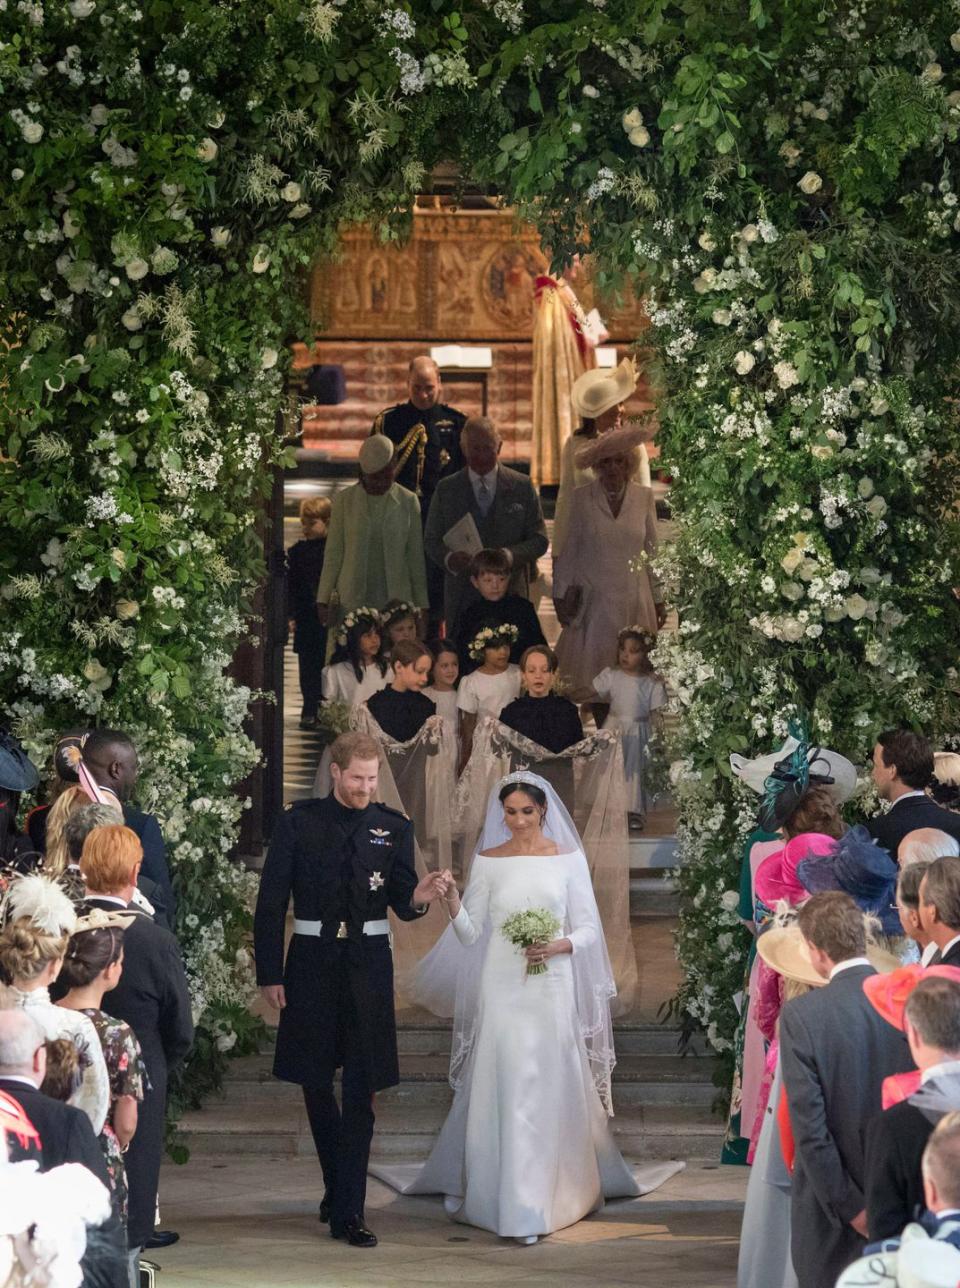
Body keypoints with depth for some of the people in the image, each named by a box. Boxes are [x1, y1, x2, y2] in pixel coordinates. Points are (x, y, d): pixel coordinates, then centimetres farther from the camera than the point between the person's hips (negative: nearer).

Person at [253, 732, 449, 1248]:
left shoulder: (393, 828, 4)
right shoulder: (299, 822, 0)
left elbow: (401, 904, 2)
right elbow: (270, 902, 1)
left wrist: (418, 897, -23)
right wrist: (269, 974, -3)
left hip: (368, 965, 0)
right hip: (312, 963, 0)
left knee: (361, 1090, -5)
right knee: (316, 1085, 11)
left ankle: (348, 1211, -5)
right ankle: (338, 1187, 29)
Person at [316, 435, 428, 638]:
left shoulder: (408, 501, 5)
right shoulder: (344, 500, 4)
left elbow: (416, 557, 7)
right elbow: (333, 553, 6)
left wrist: (421, 604, 5)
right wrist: (323, 600, 1)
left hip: (395, 598, 0)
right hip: (352, 601, 0)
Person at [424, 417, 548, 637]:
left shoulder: (522, 487, 7)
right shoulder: (446, 490, 9)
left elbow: (539, 540, 6)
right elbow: (431, 541, 9)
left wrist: (510, 555, -14)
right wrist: (449, 558, -14)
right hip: (462, 599, 1)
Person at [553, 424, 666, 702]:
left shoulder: (644, 498, 3)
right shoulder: (581, 498, -2)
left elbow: (653, 551, 7)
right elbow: (566, 551, 3)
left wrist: (659, 600, 8)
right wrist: (562, 595, 2)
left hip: (634, 598, 1)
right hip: (592, 602, -1)